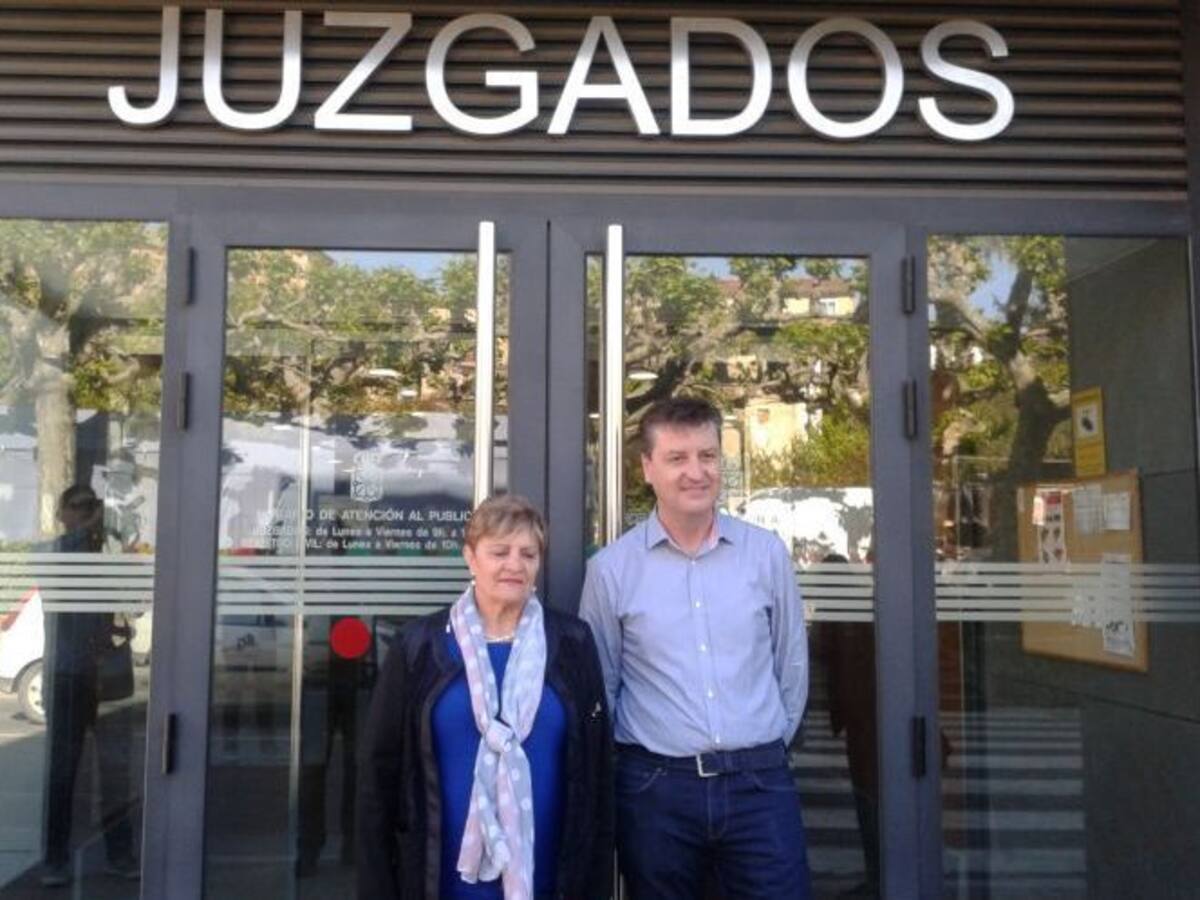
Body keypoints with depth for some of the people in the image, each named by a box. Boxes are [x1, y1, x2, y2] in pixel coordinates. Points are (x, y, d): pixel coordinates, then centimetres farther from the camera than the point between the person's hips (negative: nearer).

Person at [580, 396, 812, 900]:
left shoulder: (767, 553, 1)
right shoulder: (610, 568, -3)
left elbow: (792, 663, 11)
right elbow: (600, 684, 5)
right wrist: (618, 760, 7)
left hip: (760, 783, 1)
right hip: (655, 788, 0)